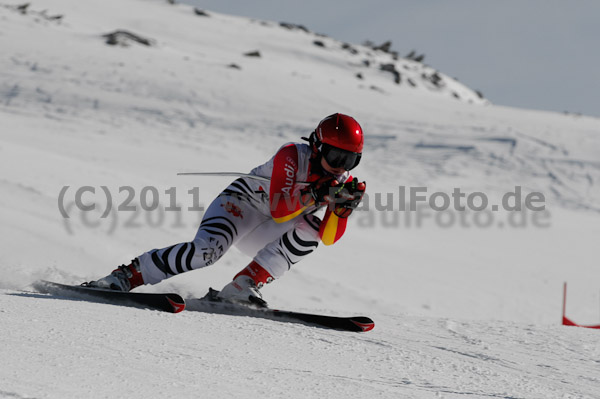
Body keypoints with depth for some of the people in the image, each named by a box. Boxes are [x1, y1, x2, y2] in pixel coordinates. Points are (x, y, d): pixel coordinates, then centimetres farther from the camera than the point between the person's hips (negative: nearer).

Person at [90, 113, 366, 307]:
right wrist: (314, 196, -42)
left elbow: (328, 238, -10)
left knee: (310, 230, -24)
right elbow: (278, 211, -30)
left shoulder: (344, 182, -6)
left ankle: (243, 287, -25)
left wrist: (342, 210, -27)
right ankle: (127, 275, -22)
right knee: (207, 250, -34)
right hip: (242, 202, -6)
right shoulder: (293, 156, -23)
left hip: (261, 235, 6)